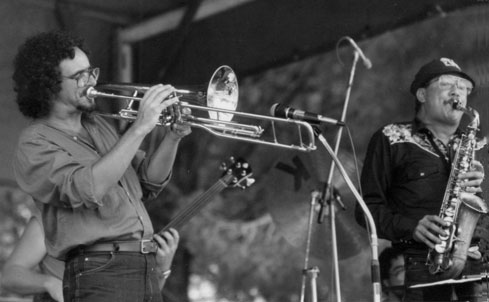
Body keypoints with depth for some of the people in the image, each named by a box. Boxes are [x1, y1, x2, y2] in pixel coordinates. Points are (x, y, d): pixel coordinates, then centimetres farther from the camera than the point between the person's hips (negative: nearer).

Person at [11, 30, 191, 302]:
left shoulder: (100, 126, 18)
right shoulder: (35, 144, -6)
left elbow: (148, 185, 16)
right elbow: (88, 189, -22)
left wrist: (173, 137, 0)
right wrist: (140, 128, -21)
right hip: (100, 272, -7)